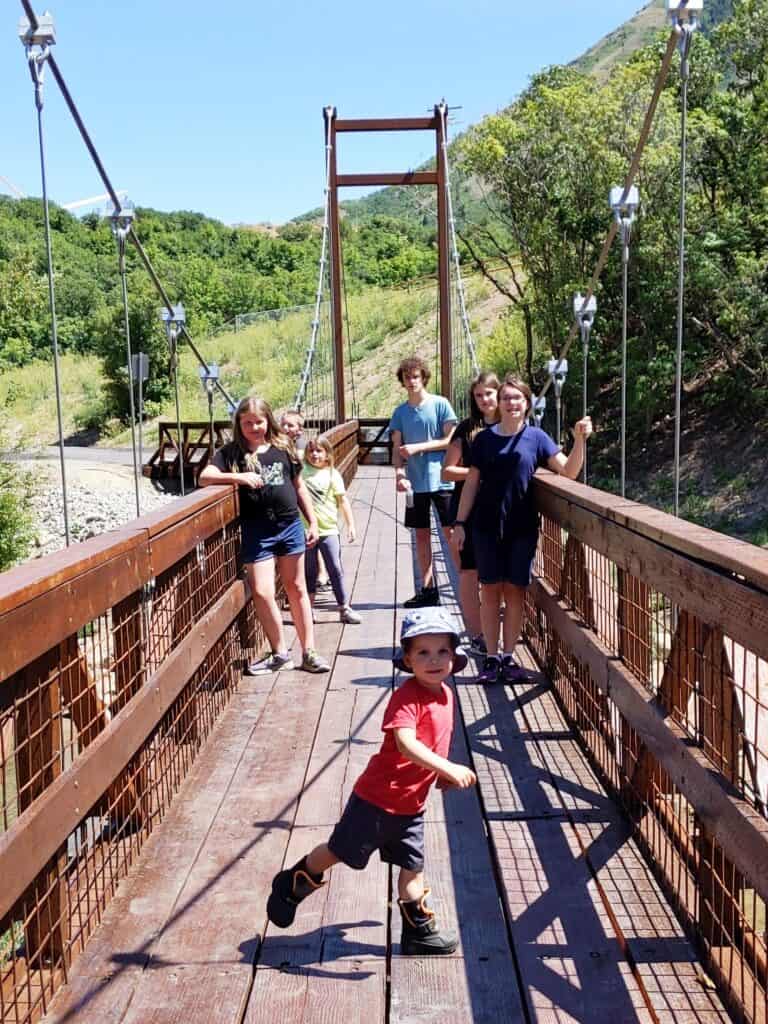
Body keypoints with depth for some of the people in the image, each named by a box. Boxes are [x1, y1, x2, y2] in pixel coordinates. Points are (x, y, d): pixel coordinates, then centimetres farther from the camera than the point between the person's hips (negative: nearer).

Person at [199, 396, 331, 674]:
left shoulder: (283, 448, 6)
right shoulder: (231, 452, 0)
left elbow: (299, 487, 12)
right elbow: (205, 477, -12)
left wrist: (312, 521, 9)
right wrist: (238, 477, -25)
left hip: (290, 526, 2)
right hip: (257, 531, -2)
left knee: (296, 588, 10)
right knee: (262, 592, -7)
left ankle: (309, 652, 19)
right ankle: (280, 653, 12)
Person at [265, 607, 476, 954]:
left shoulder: (446, 694, 3)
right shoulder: (406, 696, -24)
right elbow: (406, 743, -38)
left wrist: (443, 775, 11)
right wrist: (448, 768, -45)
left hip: (411, 805, 7)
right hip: (377, 798, -7)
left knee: (412, 866, 16)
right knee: (340, 851, 9)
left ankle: (419, 932, 32)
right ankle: (291, 885, 33)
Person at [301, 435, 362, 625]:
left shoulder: (332, 474, -1)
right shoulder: (302, 469, 3)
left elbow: (343, 500, 0)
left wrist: (351, 525, -2)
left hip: (329, 530, -1)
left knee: (335, 569, 1)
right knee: (309, 571, 11)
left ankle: (345, 609, 8)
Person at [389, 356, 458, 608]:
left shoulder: (440, 404, -3)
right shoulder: (400, 412, 8)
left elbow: (451, 440, -7)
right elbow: (397, 449, 5)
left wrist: (417, 447, -13)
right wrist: (400, 474, -13)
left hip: (442, 480, -4)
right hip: (415, 484, 4)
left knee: (452, 534, -3)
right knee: (422, 535, 9)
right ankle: (428, 589, 18)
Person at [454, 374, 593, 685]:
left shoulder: (536, 437, 1)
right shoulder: (484, 439, 3)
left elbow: (569, 471, -6)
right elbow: (472, 483, 6)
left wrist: (579, 440, -22)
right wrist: (460, 522, 2)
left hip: (522, 528, 0)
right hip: (487, 527, 1)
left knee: (514, 592, 6)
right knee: (490, 591, 3)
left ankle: (509, 657, 17)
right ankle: (492, 658, 12)